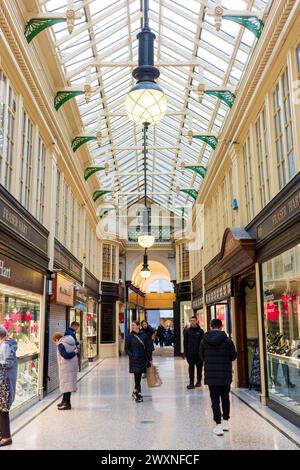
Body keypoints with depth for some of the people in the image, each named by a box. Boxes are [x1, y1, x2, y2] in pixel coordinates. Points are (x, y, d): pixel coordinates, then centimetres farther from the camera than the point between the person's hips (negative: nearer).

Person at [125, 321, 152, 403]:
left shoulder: (144, 335, 0)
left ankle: (135, 392, 28)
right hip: (134, 360, -2)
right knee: (137, 377, -4)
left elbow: (148, 348, 3)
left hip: (143, 359, 2)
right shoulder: (130, 336, -3)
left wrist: (149, 359, 3)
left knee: (139, 377, 10)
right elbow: (126, 348, 3)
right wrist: (131, 355, -11)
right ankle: (139, 394, 3)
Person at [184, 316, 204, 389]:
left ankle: (199, 381, 23)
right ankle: (191, 383, 2)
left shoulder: (200, 331, -2)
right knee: (191, 367, 1)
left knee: (199, 367, 10)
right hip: (190, 353, 1)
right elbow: (185, 342, 4)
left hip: (198, 353, -1)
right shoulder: (187, 331, 3)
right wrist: (185, 352, -2)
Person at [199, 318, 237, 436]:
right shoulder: (227, 340, -9)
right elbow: (233, 356, -2)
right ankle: (226, 422, 26)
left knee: (215, 399, 6)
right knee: (225, 397, 17)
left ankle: (218, 424, 2)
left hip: (210, 374, 0)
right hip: (225, 375, 0)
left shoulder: (204, 340, -5)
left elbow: (201, 357, 3)